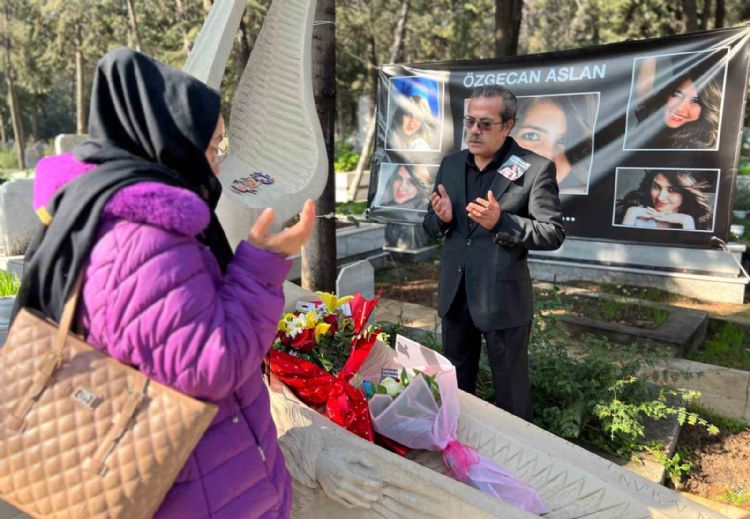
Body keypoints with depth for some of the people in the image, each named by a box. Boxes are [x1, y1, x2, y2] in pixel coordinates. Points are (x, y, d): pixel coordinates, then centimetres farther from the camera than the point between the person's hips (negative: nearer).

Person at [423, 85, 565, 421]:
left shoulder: (535, 168, -11)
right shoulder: (451, 165, 6)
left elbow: (554, 234, -13)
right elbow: (431, 226, 11)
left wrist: (501, 222, -27)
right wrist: (442, 218, -13)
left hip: (503, 297, -5)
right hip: (455, 293, 5)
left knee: (510, 386, 12)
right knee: (456, 380, 22)